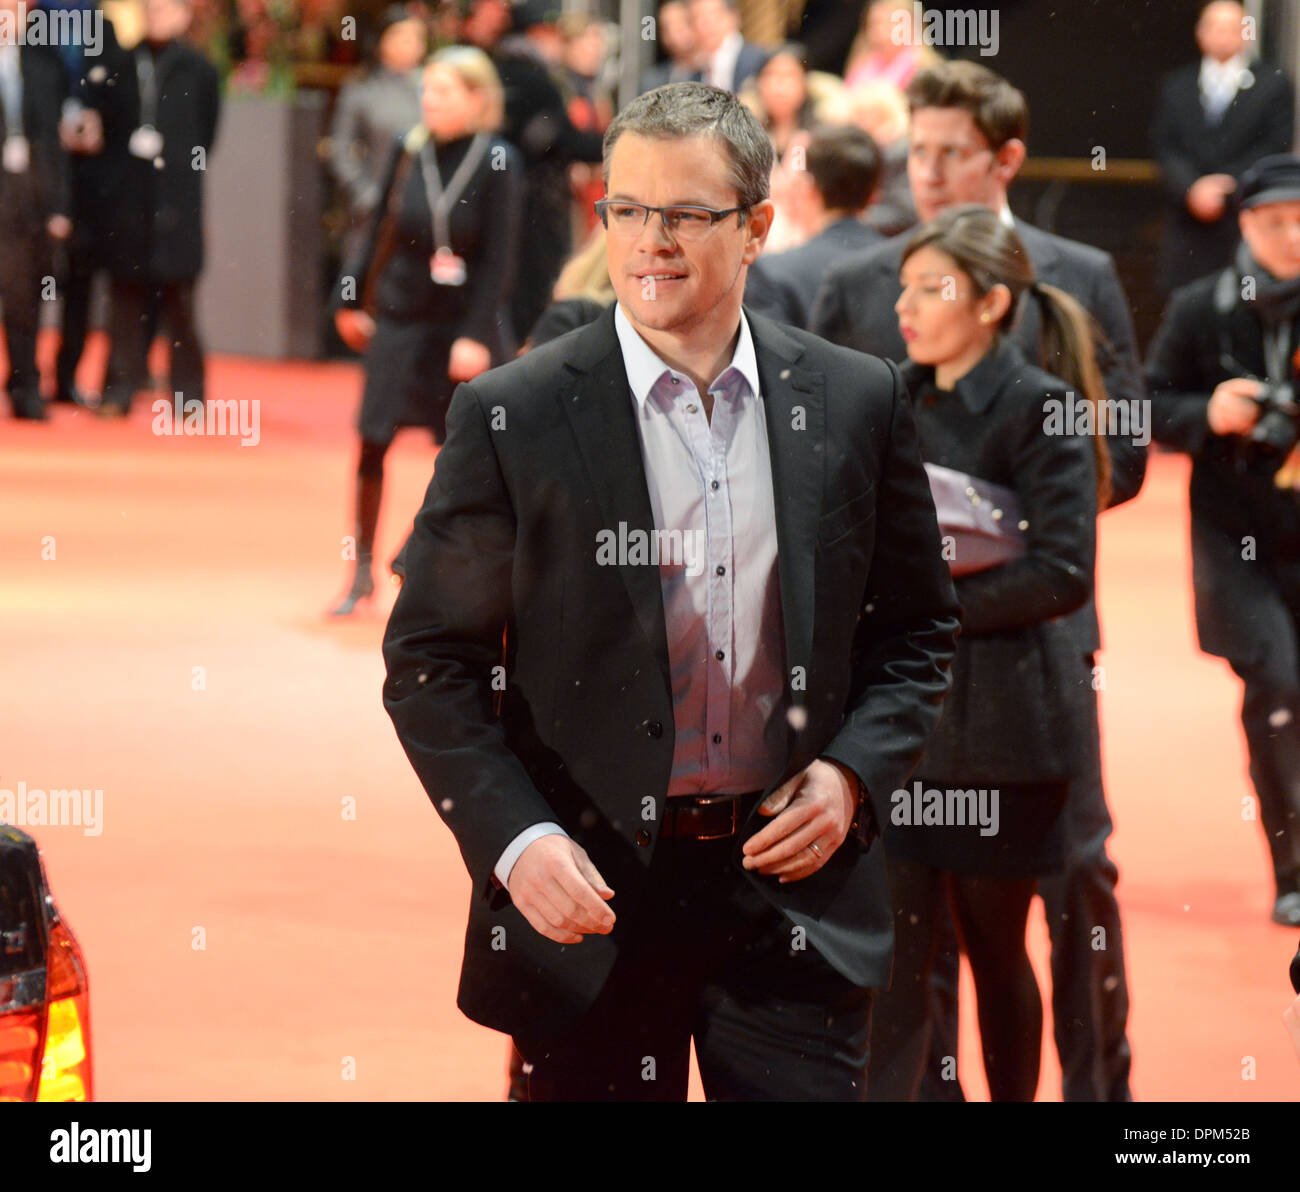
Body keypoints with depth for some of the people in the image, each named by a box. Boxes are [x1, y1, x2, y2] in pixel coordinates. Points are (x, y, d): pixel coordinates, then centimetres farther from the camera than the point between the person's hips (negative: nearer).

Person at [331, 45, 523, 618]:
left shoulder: (498, 162, -11)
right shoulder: (408, 152, -1)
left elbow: (499, 258, -12)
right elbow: (381, 232, 9)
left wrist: (477, 335, -15)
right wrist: (352, 299, 11)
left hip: (463, 327, -3)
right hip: (399, 318, 3)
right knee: (372, 445, -1)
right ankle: (363, 572, 11)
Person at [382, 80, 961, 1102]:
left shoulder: (857, 403, 4)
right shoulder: (512, 418, -3)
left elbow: (918, 629, 13)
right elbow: (429, 661, -1)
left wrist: (852, 772, -4)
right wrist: (514, 839, -14)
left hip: (792, 888, 1)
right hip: (590, 902, -1)